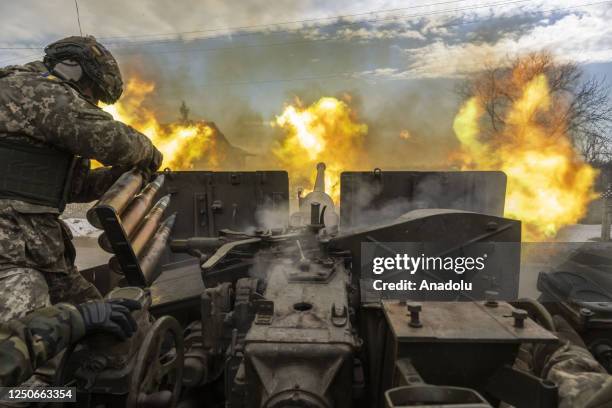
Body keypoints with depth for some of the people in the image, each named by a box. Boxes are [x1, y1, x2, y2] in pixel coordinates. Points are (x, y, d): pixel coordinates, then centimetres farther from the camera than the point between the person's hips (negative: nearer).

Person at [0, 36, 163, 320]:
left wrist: (123, 172, 18)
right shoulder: (42, 89, -7)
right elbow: (110, 139, -18)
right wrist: (150, 153, 1)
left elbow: (75, 185, 26)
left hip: (39, 249, 10)